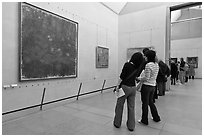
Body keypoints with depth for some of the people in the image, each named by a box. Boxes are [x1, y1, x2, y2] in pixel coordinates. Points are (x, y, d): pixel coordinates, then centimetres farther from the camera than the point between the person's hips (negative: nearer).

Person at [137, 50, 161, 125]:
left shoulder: (148, 65, -19)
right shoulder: (157, 64, 6)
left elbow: (146, 78, -18)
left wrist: (139, 79, -4)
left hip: (147, 86, -8)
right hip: (153, 86, 8)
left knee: (145, 103, 7)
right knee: (151, 102, 23)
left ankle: (144, 120, 21)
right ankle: (156, 118, 36)